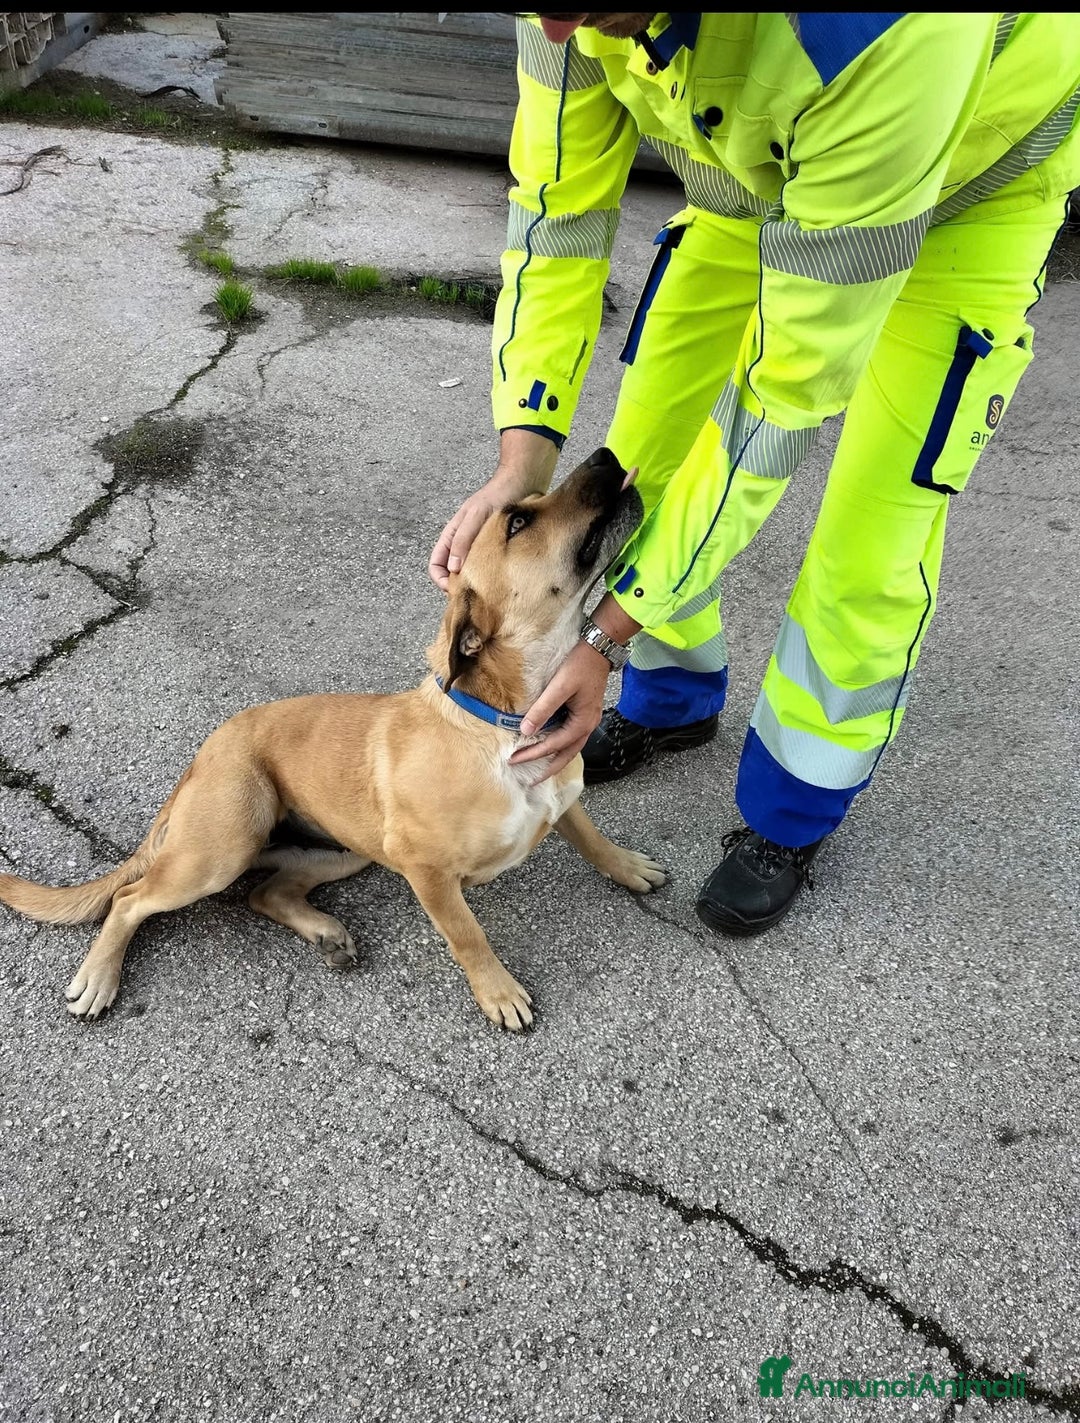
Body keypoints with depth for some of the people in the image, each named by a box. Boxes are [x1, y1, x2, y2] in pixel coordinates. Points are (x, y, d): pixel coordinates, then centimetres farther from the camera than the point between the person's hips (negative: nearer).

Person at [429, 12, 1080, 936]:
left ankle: (790, 816, 13)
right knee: (639, 453, 2)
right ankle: (670, 703, 28)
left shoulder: (883, 32, -43)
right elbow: (557, 211, -16)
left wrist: (605, 637, -36)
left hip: (971, 180, -5)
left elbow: (791, 387, -39)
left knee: (869, 546, -12)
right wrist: (523, 458, -31)